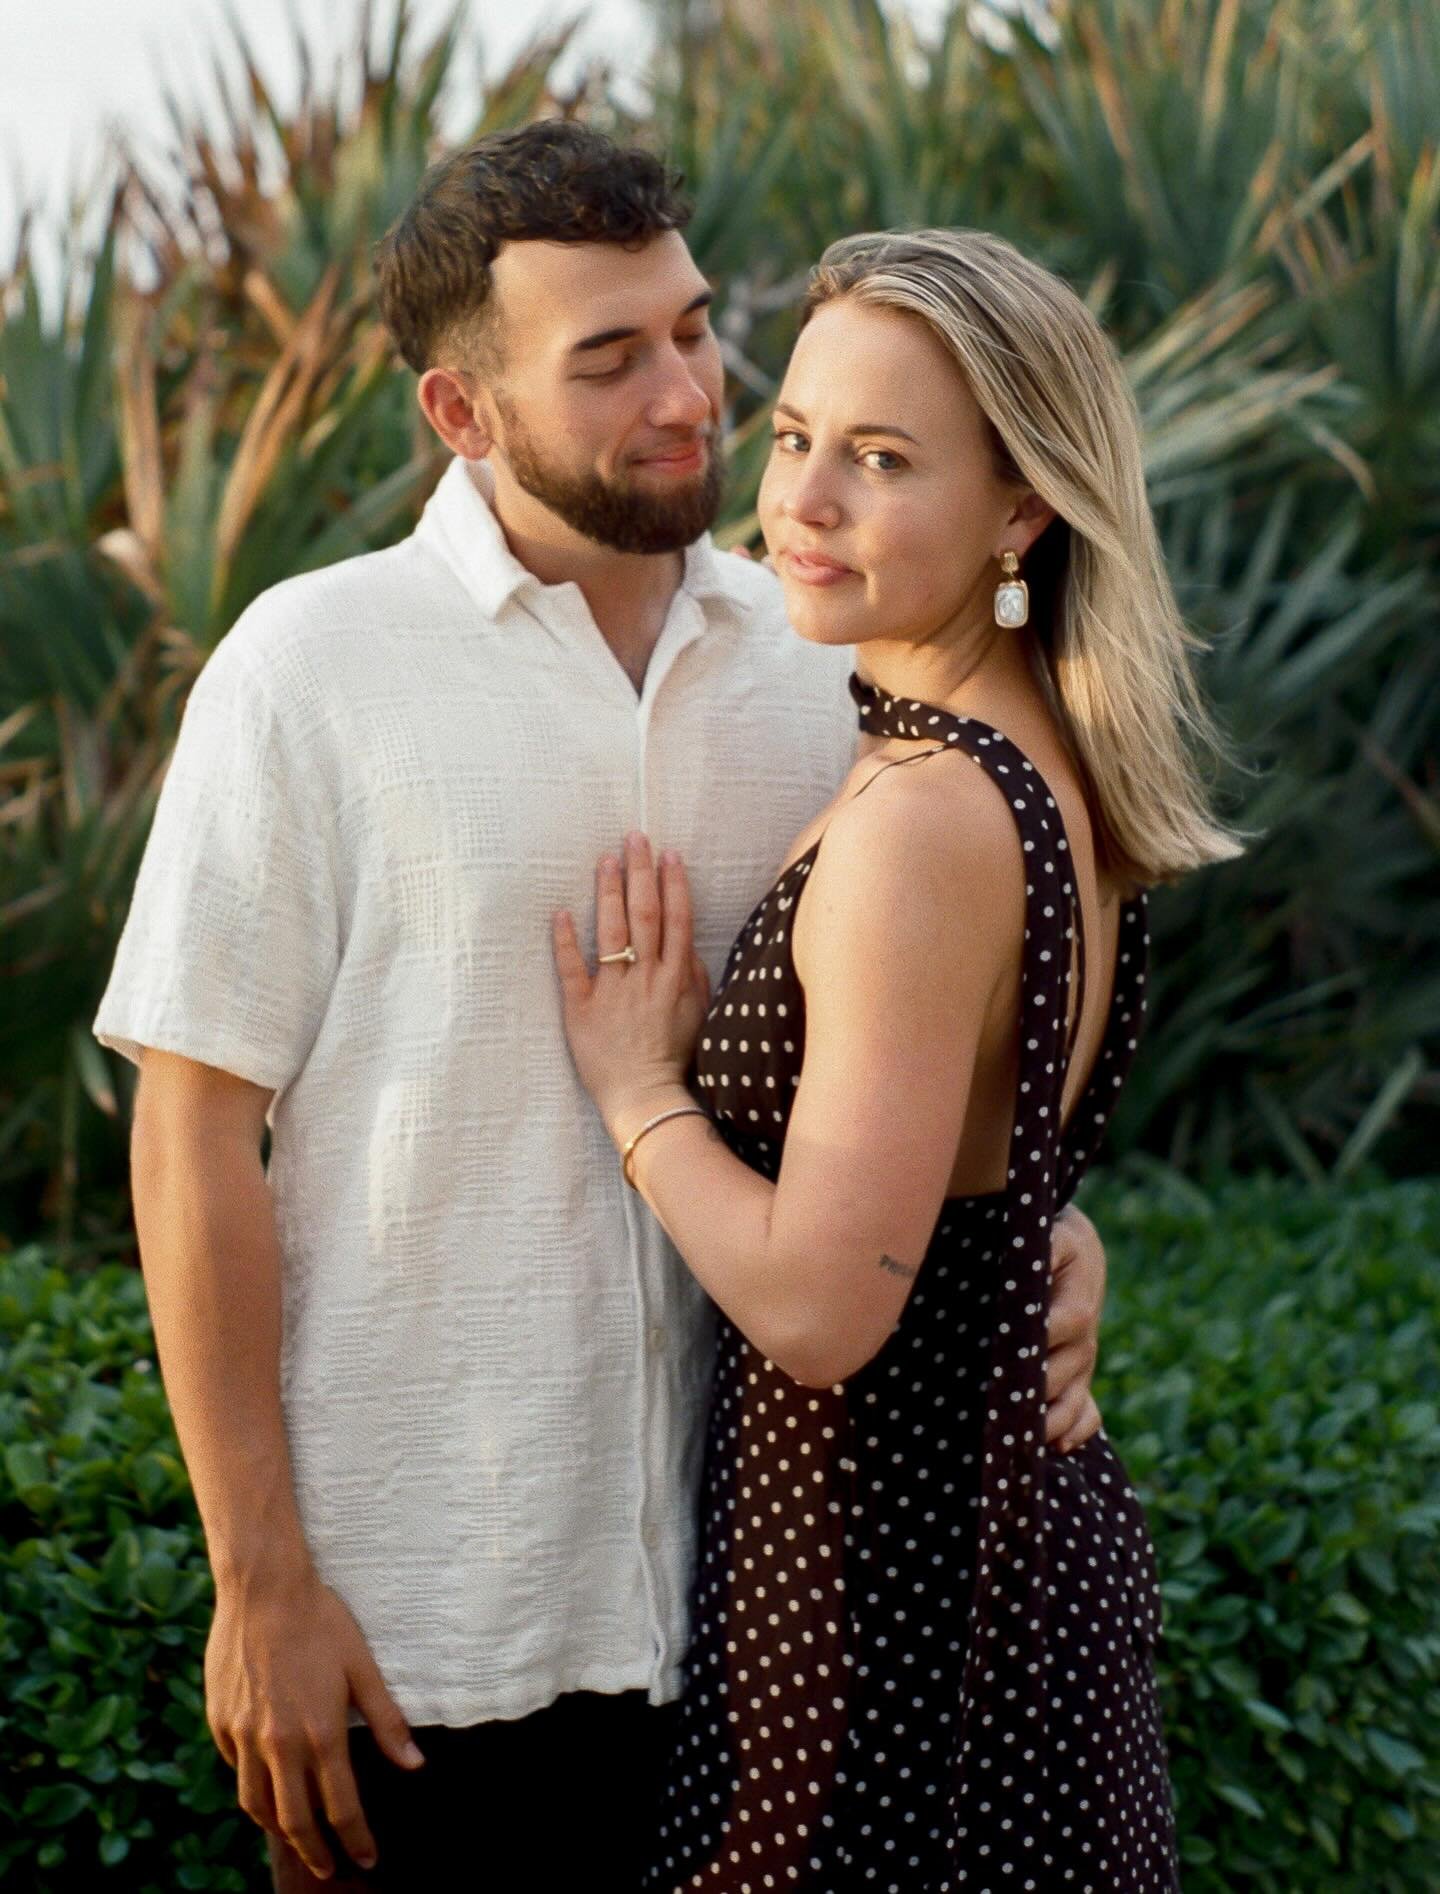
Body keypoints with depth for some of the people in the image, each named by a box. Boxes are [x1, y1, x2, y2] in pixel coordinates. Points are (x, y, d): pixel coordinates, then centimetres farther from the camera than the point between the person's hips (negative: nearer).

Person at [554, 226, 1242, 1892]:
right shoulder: (1058, 770, 4)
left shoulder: (923, 821, -25)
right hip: (1043, 1515, 9)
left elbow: (819, 1306, -25)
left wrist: (637, 1088, -11)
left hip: (885, 1562, -9)